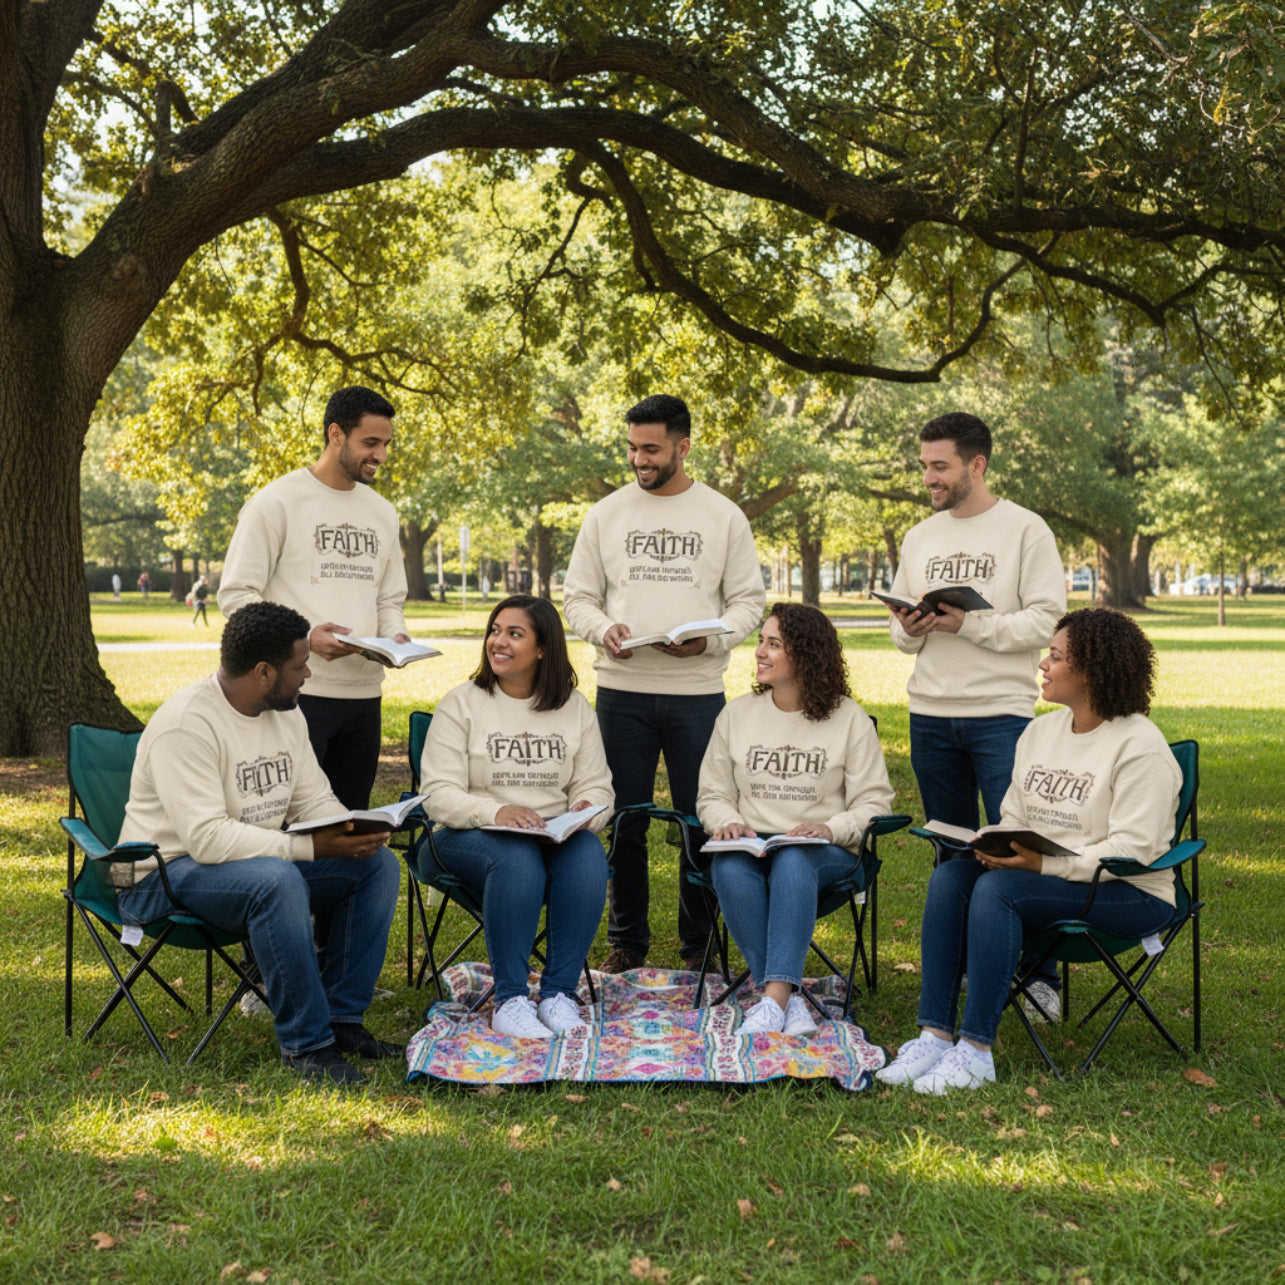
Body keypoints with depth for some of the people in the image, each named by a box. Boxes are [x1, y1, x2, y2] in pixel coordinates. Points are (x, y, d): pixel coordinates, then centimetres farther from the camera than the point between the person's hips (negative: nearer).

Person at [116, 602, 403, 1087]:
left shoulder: (285, 713, 5)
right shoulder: (186, 724, -23)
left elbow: (316, 801, 8)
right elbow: (207, 838, -31)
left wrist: (354, 832, -16)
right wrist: (312, 847, -35)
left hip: (263, 860, 8)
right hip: (168, 873, -8)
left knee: (379, 864, -7)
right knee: (276, 879, -38)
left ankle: (342, 1018, -3)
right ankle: (305, 1042, -24)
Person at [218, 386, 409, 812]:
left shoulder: (382, 513, 16)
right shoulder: (276, 502, -4)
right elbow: (235, 594, -7)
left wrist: (395, 636, 0)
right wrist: (303, 636, -20)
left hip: (363, 693, 6)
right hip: (297, 692, -6)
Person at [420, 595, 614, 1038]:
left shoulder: (574, 707, 11)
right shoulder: (461, 703, 1)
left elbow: (597, 786, 8)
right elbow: (438, 794, -7)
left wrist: (585, 812, -17)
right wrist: (495, 812, -25)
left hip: (557, 836, 3)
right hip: (468, 836, -2)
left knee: (589, 856, -31)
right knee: (517, 858, -36)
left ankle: (559, 993, -21)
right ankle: (509, 1000, -26)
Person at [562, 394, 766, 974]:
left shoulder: (723, 516, 5)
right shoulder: (606, 513, 8)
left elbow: (748, 601, 5)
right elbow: (577, 596, 10)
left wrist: (709, 639, -14)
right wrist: (603, 628, -11)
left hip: (697, 691, -1)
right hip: (622, 690, 1)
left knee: (702, 823, 5)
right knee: (624, 822, 7)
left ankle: (699, 943, 20)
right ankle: (627, 941, 20)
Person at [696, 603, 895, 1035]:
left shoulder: (848, 718, 4)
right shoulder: (737, 714, 12)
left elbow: (874, 803, 1)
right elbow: (712, 795, 14)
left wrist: (829, 829, -19)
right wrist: (729, 822, -10)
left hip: (826, 852, -2)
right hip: (750, 846, 2)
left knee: (793, 862, -38)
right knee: (729, 869, -33)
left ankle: (775, 996, -40)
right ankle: (790, 999, -30)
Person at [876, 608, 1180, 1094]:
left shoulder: (1140, 745, -12)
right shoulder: (1040, 731, 13)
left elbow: (1133, 848, -19)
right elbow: (1013, 817, 17)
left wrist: (1045, 865, -24)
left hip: (1129, 892, -7)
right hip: (1040, 875, 7)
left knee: (997, 888, -30)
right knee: (949, 876, -19)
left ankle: (976, 1050, -27)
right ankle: (934, 1035, -22)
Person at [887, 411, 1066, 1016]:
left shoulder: (1025, 530, -3)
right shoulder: (920, 538, 14)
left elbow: (1046, 620, -10)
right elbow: (901, 631, 18)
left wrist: (968, 624, -18)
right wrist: (909, 630, -5)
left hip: (1002, 713, -5)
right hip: (930, 715, 5)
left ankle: (1040, 975, 3)